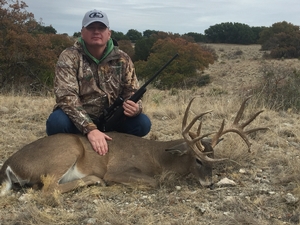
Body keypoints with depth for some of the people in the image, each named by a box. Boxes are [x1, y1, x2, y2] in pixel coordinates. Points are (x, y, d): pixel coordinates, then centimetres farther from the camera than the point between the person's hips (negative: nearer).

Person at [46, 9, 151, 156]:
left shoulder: (122, 60, -1)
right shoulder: (69, 57, -12)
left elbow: (132, 92, 2)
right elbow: (66, 97, -24)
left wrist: (135, 108, -26)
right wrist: (90, 128, -38)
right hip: (78, 122, -3)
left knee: (143, 123, -19)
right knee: (57, 122, -34)